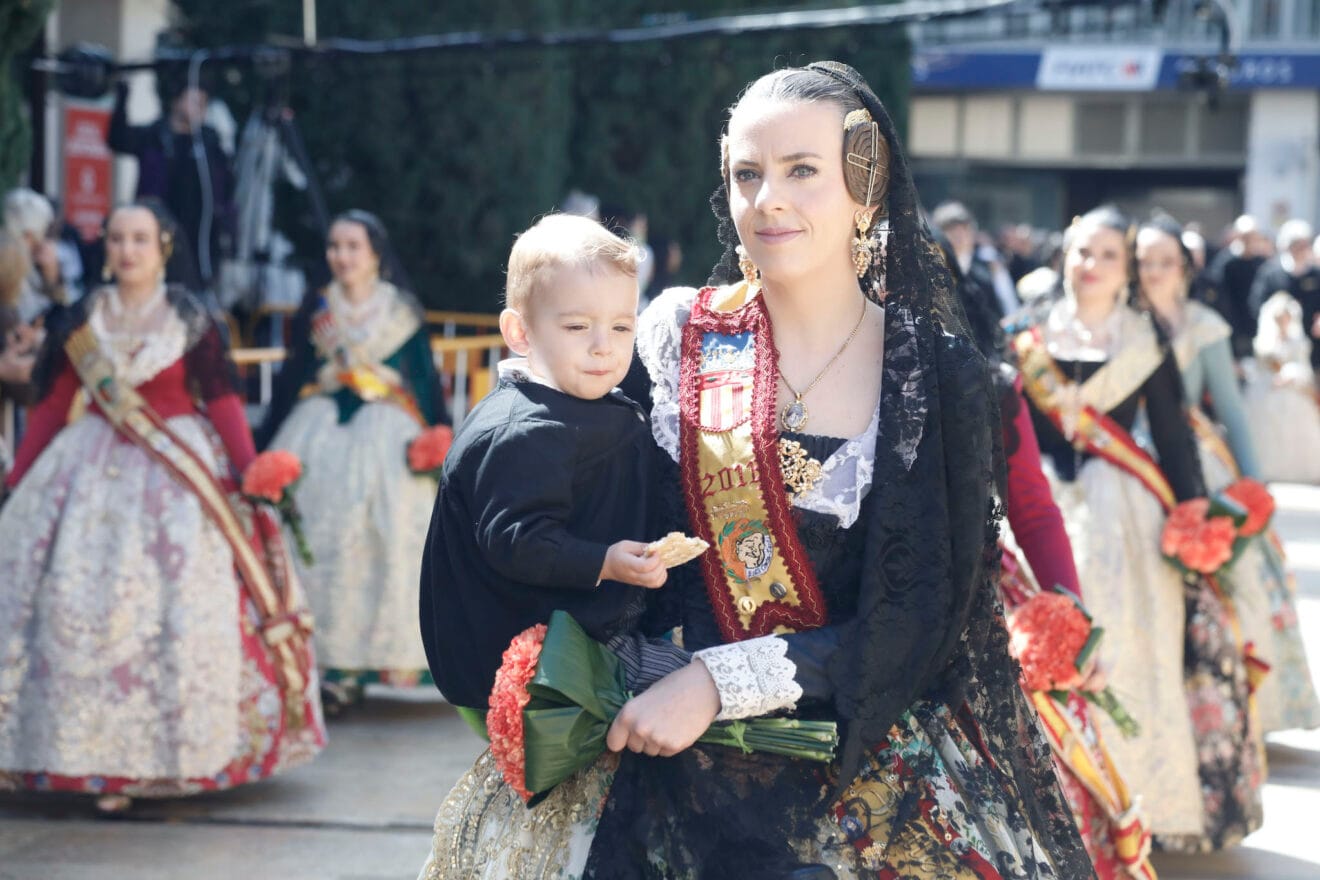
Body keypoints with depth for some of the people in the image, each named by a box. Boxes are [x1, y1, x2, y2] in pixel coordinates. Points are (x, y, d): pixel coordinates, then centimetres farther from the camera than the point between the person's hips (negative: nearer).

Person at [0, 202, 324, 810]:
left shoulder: (190, 320, 1)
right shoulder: (83, 321, 8)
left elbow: (222, 401, -2)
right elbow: (51, 406, 10)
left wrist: (252, 474, -12)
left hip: (180, 472, -2)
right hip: (95, 471, 2)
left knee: (184, 610, -6)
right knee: (82, 605, -4)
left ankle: (179, 749, 4)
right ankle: (102, 759, 4)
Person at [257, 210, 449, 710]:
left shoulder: (404, 311, 2)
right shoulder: (315, 309, 6)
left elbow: (426, 381, 3)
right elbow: (292, 379, 9)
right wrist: (263, 446, 8)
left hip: (388, 438, -1)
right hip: (321, 434, 1)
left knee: (389, 545, -4)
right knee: (321, 544, -2)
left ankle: (380, 657, 5)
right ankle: (329, 664, 2)